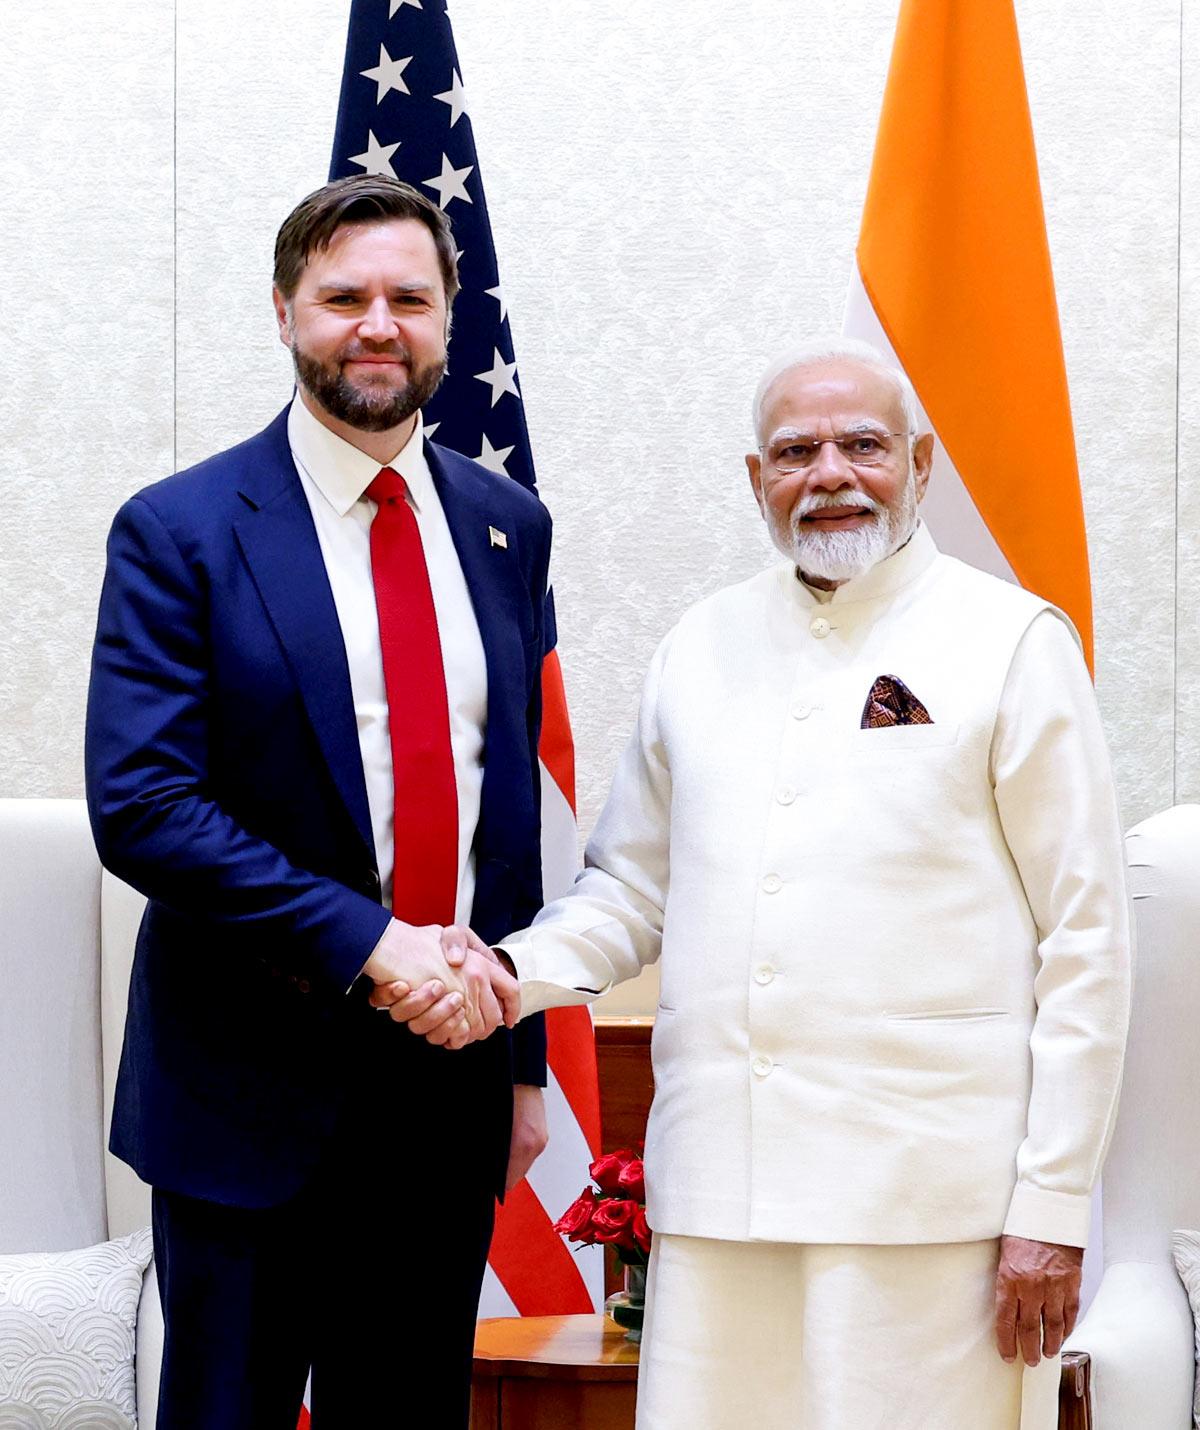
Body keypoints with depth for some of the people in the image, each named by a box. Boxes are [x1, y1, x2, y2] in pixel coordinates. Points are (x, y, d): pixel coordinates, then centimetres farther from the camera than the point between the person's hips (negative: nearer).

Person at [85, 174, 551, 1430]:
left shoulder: (506, 527, 8)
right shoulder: (181, 531, -7)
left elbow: (516, 795, 12)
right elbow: (138, 805, -15)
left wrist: (523, 1057, 12)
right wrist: (372, 943, -21)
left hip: (451, 1064, 4)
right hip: (250, 1089, -4)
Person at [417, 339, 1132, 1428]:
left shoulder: (1012, 642, 1)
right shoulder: (704, 647, 13)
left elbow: (1085, 941, -2)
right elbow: (632, 890, 19)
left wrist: (1054, 1203, -6)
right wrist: (513, 974, -2)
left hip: (930, 1200, -3)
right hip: (719, 1190, 4)